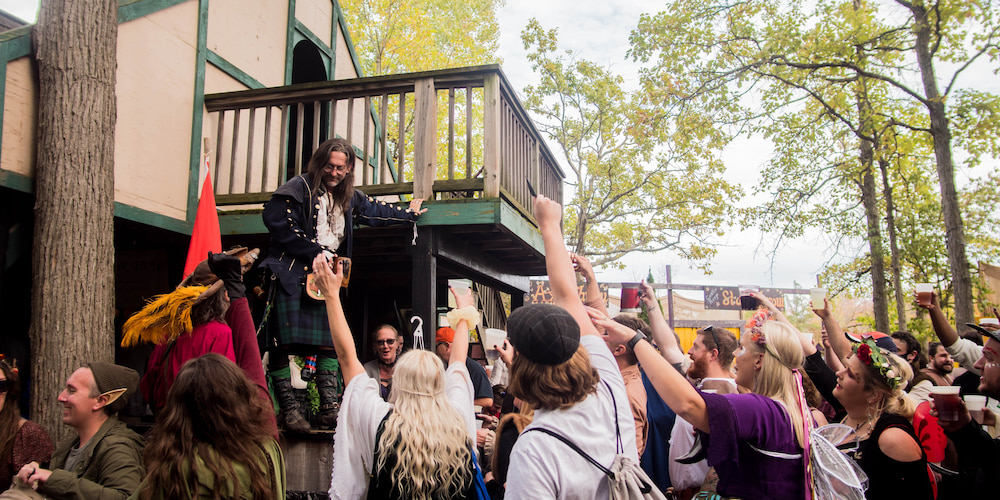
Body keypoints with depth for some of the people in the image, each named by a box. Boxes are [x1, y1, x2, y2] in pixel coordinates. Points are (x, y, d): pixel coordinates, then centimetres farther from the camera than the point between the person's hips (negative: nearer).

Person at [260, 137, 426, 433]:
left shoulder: (349, 198, 17)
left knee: (329, 343, 1)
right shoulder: (299, 188, -4)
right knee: (283, 342, -9)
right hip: (291, 274, -6)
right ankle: (288, 410, -3)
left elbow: (375, 211, 33)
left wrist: (408, 214, 43)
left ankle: (329, 408, 5)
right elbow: (278, 223, -13)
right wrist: (316, 253, -11)